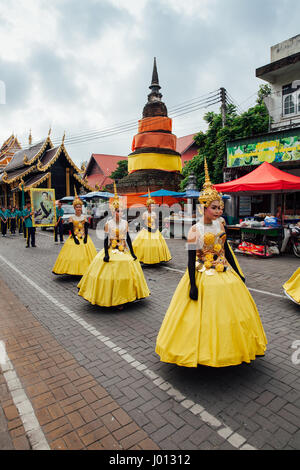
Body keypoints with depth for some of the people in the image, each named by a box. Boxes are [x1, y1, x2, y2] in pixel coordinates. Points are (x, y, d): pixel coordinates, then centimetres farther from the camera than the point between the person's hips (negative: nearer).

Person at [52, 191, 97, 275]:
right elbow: (71, 229, -6)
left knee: (86, 253, -2)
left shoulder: (84, 217, 6)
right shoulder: (71, 218, 1)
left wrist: (85, 237, -13)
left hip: (84, 237, 2)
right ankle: (74, 271, 0)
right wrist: (75, 238, -16)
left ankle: (85, 270, 7)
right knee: (73, 254, -6)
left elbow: (86, 228, -1)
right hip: (74, 237, -1)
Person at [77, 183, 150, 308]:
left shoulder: (125, 222, 4)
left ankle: (121, 300, 15)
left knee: (125, 274, 3)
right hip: (111, 251, -2)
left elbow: (128, 238, 6)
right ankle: (108, 298, 17)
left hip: (124, 251, 2)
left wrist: (132, 252, 2)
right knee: (109, 275, 0)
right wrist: (106, 254, -15)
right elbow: (106, 239, -6)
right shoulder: (108, 224, -3)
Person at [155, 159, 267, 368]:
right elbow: (191, 259, -14)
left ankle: (228, 349, 37)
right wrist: (192, 285, -19)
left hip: (225, 274, 6)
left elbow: (226, 250, 11)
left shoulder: (220, 225, 3)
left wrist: (237, 274, 13)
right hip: (203, 276, -6)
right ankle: (202, 351, 26)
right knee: (204, 315, 4)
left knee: (228, 311, 15)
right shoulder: (195, 230, -14)